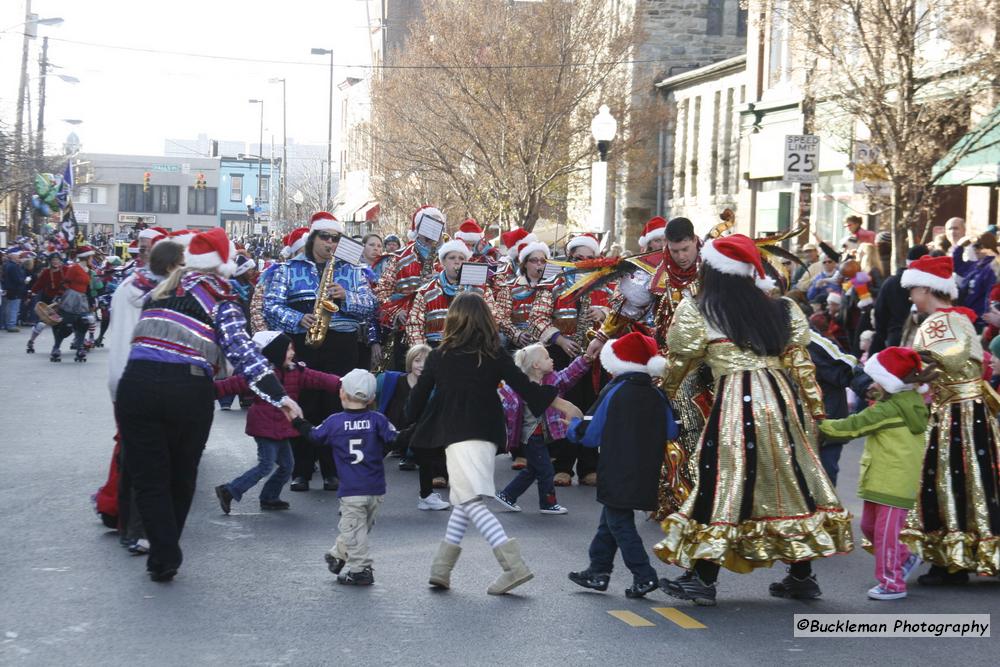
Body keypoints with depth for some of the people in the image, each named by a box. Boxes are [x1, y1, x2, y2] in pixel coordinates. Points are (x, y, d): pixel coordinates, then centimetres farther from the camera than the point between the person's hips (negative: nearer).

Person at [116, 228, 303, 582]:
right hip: (188, 391, -2)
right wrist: (278, 395, -9)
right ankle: (167, 553, 28)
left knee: (149, 476, 9)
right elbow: (242, 351, -6)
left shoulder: (162, 289, 19)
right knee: (181, 477, 17)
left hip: (137, 383, 3)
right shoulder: (220, 300, 4)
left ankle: (163, 557, 0)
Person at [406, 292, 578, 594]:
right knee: (464, 501, 16)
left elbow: (418, 396, 10)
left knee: (470, 501, -9)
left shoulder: (439, 356, 2)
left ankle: (513, 564, -24)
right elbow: (525, 387, 1)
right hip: (487, 434, 4)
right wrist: (563, 404, 12)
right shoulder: (495, 354, 3)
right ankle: (442, 567, 18)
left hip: (456, 434, -4)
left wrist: (413, 419, 32)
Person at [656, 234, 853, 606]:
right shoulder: (781, 310, 12)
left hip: (735, 404, -4)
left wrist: (661, 396, 27)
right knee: (789, 479, 12)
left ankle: (704, 579, 6)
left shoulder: (695, 312, 2)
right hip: (781, 398, 4)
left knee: (723, 484, 2)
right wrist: (815, 410, 15)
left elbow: (676, 365, 10)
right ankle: (802, 576, 20)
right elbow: (800, 365, 10)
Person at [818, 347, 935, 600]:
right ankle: (904, 558, 31)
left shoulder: (890, 409, -20)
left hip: (893, 481, -10)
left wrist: (822, 425, -9)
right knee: (869, 525, 19)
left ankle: (892, 582, 4)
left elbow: (854, 425, -17)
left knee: (885, 531, -3)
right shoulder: (910, 401, 9)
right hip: (882, 478, 10)